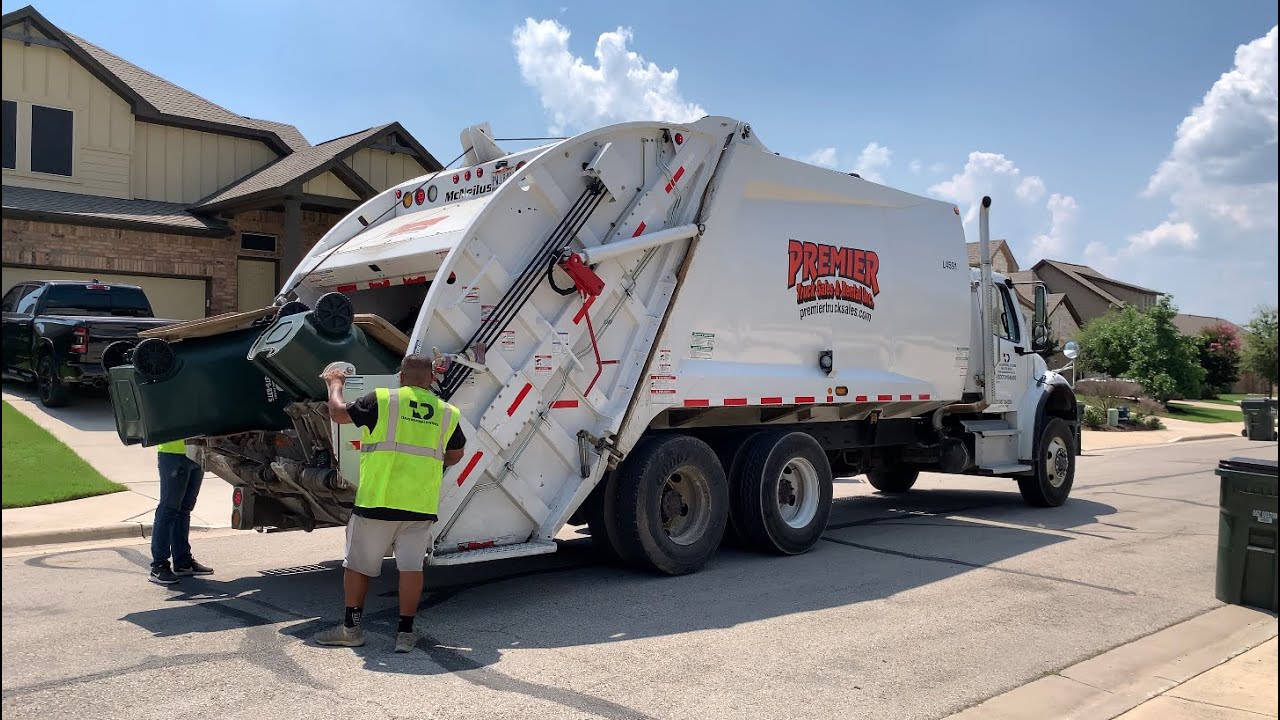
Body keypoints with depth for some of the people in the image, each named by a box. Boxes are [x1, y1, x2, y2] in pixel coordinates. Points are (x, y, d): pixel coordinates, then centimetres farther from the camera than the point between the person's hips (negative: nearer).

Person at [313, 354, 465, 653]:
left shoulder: (382, 400, -4)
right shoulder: (447, 412, 8)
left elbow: (338, 413, 6)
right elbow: (455, 454, 22)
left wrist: (335, 384, 24)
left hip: (377, 500, -2)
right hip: (421, 505, 2)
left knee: (357, 563, 13)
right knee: (410, 566, 7)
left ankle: (351, 628, 21)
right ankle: (405, 633, 9)